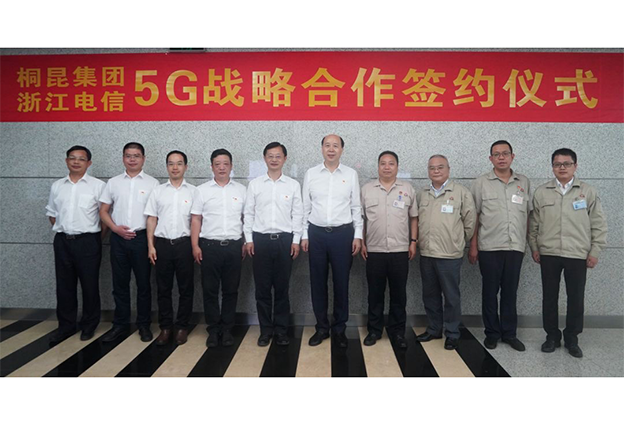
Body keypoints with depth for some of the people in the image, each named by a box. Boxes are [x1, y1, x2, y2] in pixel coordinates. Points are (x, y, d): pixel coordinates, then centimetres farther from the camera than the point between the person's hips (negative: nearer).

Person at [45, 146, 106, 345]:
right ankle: (66, 326, 24)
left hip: (88, 242, -4)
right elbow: (51, 213, 19)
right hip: (62, 241, 4)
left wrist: (97, 236, -3)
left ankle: (89, 326, 19)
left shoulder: (98, 186, -4)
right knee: (64, 286, 11)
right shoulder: (57, 186, 10)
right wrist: (62, 230, 9)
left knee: (90, 285, 4)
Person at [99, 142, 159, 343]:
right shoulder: (113, 182, 9)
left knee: (143, 283, 5)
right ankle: (120, 324, 20)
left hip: (142, 237, -2)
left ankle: (144, 325, 16)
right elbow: (103, 211, 9)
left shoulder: (152, 183, 2)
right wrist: (116, 228, -7)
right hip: (118, 238, 2)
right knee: (120, 283, 9)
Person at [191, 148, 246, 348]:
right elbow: (196, 219, 4)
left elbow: (246, 218, 10)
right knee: (210, 290, 4)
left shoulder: (241, 190, 9)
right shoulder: (202, 190, 6)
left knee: (231, 290, 7)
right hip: (210, 245, -1)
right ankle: (213, 330, 16)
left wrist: (246, 243, 3)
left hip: (234, 245, 1)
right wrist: (195, 246, -3)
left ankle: (227, 330, 18)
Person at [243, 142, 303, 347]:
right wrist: (248, 239, -1)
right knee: (262, 287, 6)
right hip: (260, 239, 0)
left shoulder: (293, 185, 5)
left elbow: (297, 214, 4)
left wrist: (296, 240, -2)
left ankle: (281, 330, 19)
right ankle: (265, 330, 19)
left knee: (282, 288, 7)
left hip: (285, 240, 0)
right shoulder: (255, 184, 5)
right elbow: (248, 213, 5)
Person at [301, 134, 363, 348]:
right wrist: (304, 235, 2)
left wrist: (358, 235, -1)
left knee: (341, 282, 6)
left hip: (343, 233, -1)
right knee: (318, 282, 8)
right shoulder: (310, 174, 4)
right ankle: (321, 327, 22)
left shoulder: (351, 174, 2)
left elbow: (356, 207, 4)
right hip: (317, 233, 1)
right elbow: (305, 207, 6)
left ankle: (339, 328, 20)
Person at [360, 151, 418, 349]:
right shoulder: (366, 189, 4)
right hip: (374, 251, 0)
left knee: (399, 294, 7)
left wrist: (413, 241, 3)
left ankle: (398, 332, 20)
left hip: (400, 251, 0)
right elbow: (361, 218, 6)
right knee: (375, 293, 8)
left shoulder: (407, 189, 6)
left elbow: (414, 217, 9)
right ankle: (374, 330, 21)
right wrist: (361, 242, 1)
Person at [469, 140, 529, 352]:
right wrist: (473, 246, -4)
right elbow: (474, 217, -1)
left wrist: (530, 243, 7)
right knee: (490, 292, 7)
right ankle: (492, 333, 19)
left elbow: (528, 214, 12)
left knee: (510, 292, 10)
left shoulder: (524, 182, 8)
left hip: (515, 247, 2)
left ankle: (509, 333, 22)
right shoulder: (481, 183, 0)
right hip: (489, 247, -2)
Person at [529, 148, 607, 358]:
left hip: (578, 255, -1)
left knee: (576, 299, 6)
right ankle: (552, 335, 23)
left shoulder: (588, 192, 1)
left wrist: (595, 252, -1)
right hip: (548, 254, 1)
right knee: (549, 297, 8)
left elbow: (599, 224, 3)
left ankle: (572, 338, 23)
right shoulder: (541, 192, 4)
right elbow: (533, 224, 7)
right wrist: (534, 248, 4)